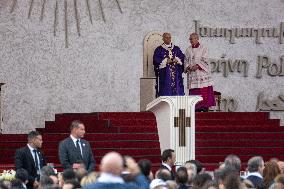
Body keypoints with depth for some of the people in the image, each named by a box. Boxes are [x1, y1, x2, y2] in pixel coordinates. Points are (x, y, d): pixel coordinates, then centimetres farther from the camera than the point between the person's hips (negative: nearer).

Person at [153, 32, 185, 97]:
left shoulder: (176, 49, 17)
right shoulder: (159, 49, 7)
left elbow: (182, 57, 10)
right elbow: (156, 60, -4)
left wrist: (177, 60, -10)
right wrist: (166, 61, -13)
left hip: (176, 74, 3)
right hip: (164, 75, -3)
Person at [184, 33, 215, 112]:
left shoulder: (203, 49, 2)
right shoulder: (188, 50, 15)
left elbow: (205, 61, -5)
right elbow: (186, 61, 12)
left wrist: (197, 66, -17)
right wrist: (188, 67, -8)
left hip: (202, 72, -4)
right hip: (192, 74, 4)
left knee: (204, 92, -8)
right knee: (193, 91, -2)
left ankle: (205, 106, -7)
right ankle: (196, 107, -1)